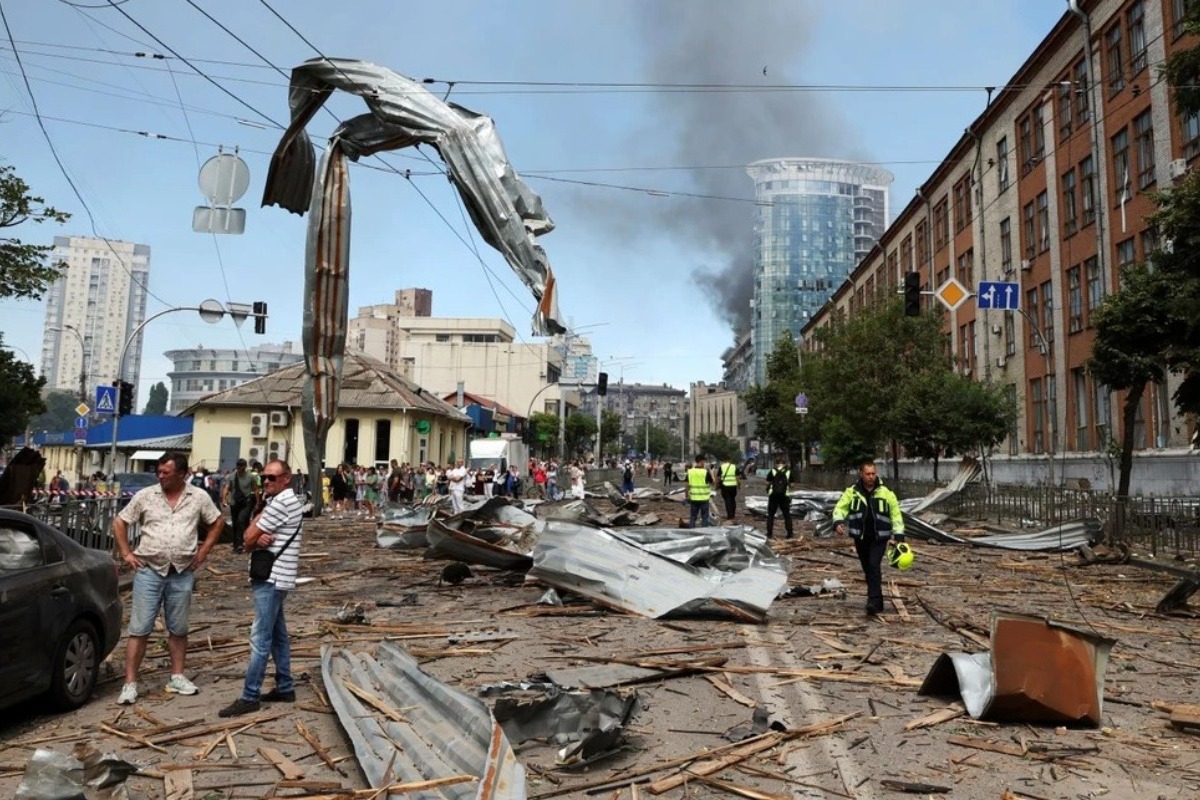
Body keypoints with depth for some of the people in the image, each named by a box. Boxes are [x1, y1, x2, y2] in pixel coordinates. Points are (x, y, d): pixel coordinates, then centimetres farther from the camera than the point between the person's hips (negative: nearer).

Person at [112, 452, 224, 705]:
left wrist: (204, 550, 4)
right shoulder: (145, 496, -2)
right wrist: (126, 553, 1)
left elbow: (217, 522, 12)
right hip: (149, 571, -1)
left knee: (178, 629, 12)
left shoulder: (199, 497, 0)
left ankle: (177, 677, 24)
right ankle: (130, 684, 7)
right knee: (139, 629, 0)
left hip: (183, 573, 1)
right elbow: (119, 522, 7)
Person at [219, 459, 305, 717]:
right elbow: (251, 537, 8)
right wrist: (260, 539, -12)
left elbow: (249, 537, -15)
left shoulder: (281, 502, -16)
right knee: (277, 635, 14)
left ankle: (250, 697, -4)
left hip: (271, 579, -11)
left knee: (260, 640, -8)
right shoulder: (280, 500, 17)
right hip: (273, 578, 11)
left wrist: (256, 539, 6)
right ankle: (285, 687, 21)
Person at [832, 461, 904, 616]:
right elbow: (840, 508, 0)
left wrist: (899, 535, -4)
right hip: (860, 537, 2)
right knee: (867, 569, 10)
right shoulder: (852, 491, 0)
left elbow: (896, 514, 3)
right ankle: (877, 602, 23)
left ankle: (874, 602, -17)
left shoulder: (886, 492, -1)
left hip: (879, 537, -2)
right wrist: (838, 522, -21)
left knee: (874, 566, -17)